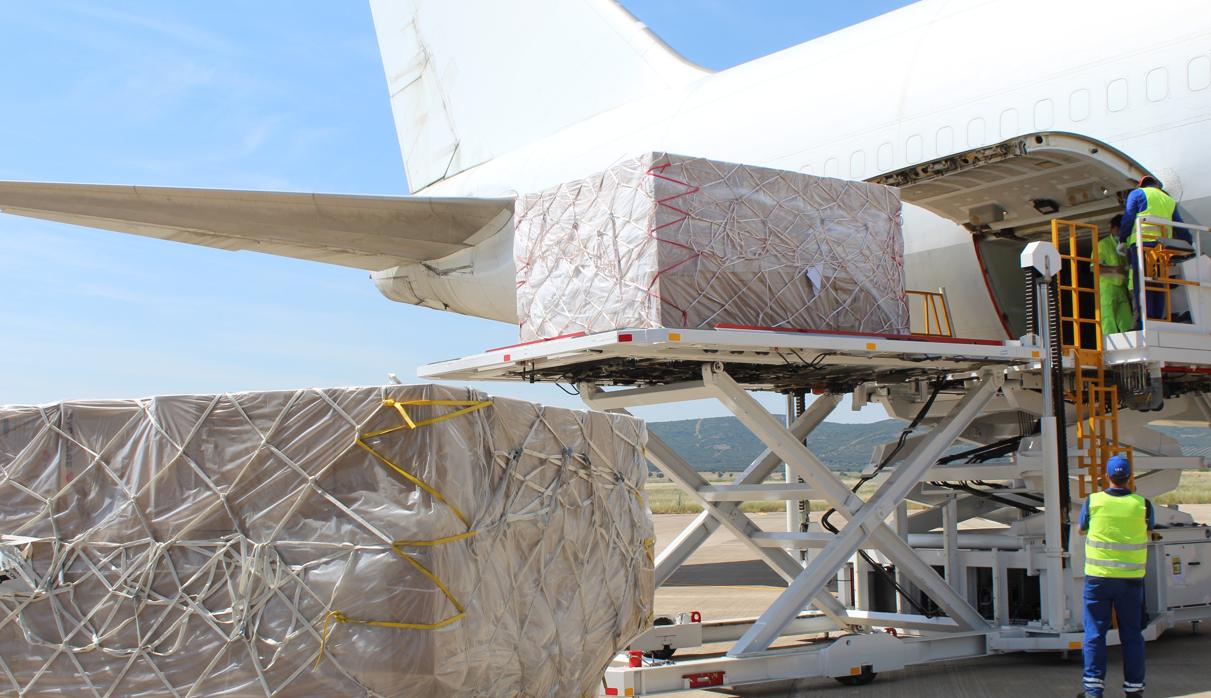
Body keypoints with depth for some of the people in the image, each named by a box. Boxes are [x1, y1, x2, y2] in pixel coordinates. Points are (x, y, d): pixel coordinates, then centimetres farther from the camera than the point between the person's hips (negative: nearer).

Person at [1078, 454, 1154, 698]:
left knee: (1095, 634, 5)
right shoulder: (1142, 504, -5)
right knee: (1132, 634, 11)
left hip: (1098, 577, -1)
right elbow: (1150, 530, 14)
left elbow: (1082, 530, 11)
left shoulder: (1093, 502, -7)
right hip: (1131, 578, 1)